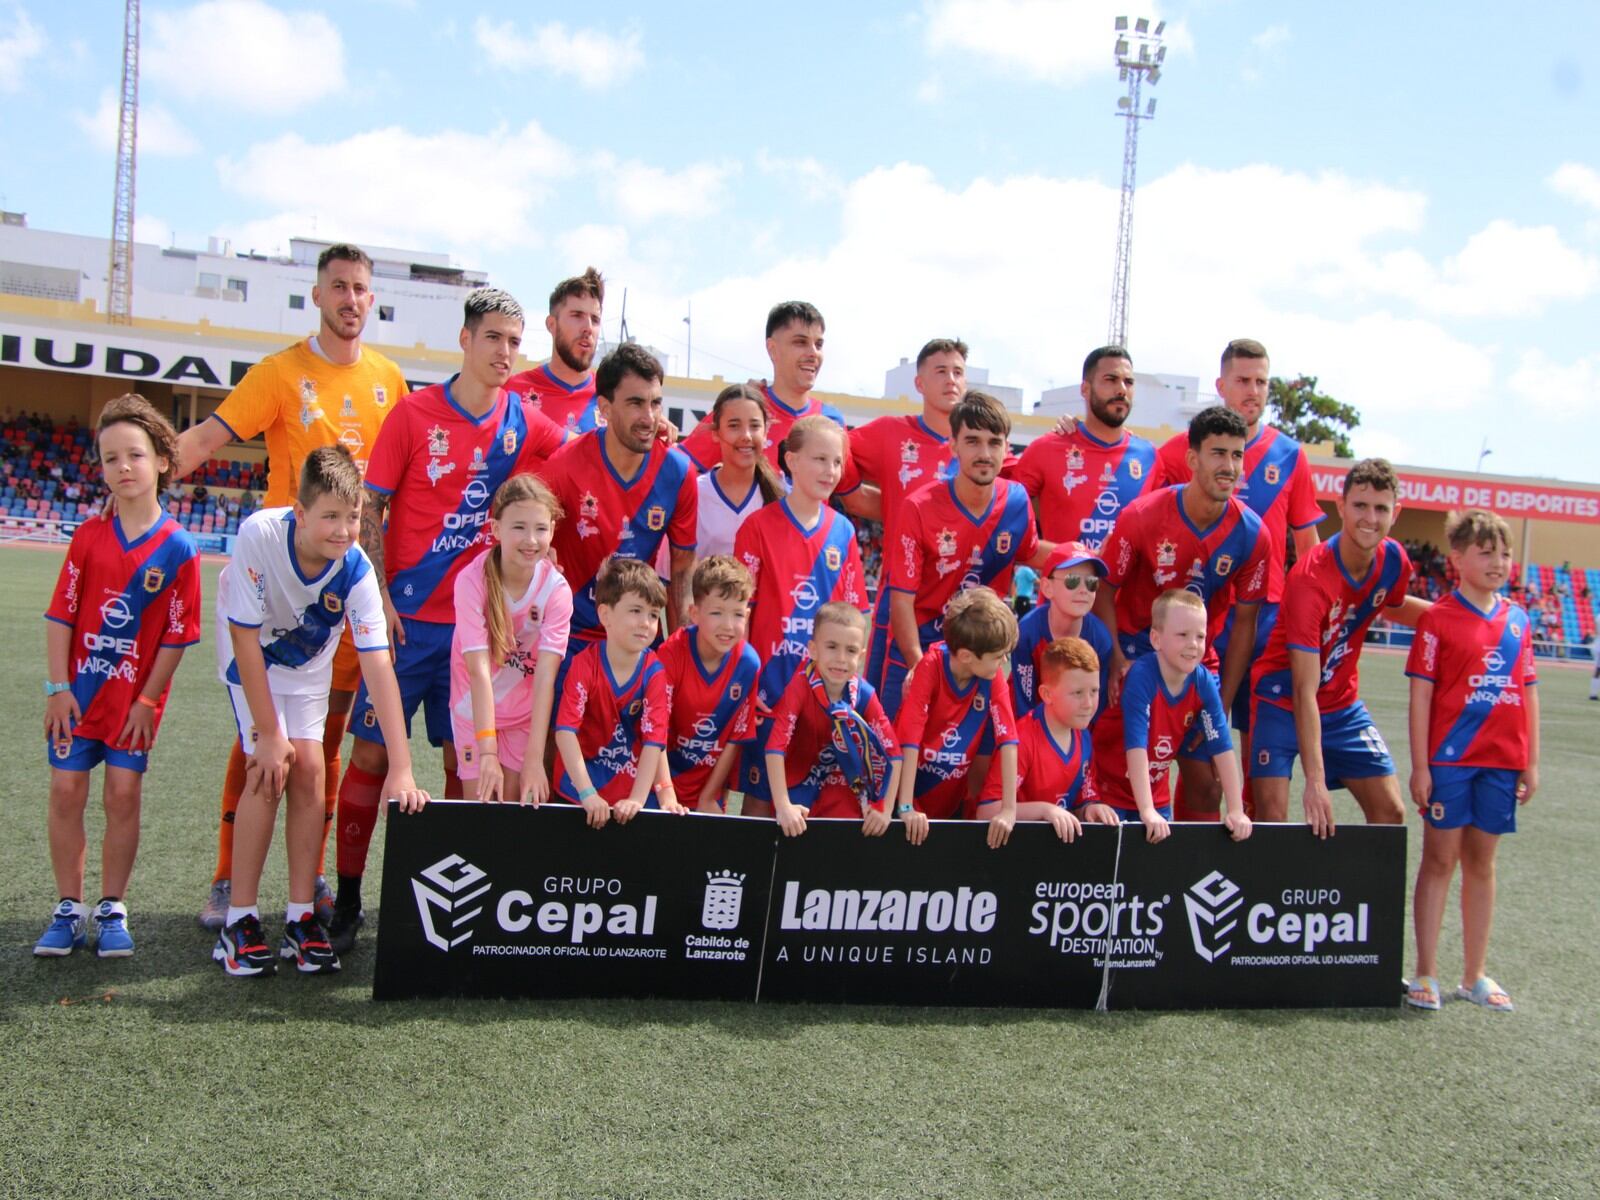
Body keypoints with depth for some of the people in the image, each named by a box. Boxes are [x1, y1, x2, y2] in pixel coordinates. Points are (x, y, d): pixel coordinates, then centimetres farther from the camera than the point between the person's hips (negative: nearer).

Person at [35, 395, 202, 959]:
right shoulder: (89, 535, -2)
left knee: (123, 795, 1)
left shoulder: (178, 548, -8)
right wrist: (58, 687, -6)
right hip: (77, 692, 2)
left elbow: (176, 636, -6)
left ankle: (112, 910, 15)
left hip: (135, 696, -2)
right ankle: (69, 909, 16)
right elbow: (60, 615, -1)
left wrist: (147, 700, -7)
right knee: (67, 791, 3)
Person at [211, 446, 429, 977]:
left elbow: (378, 665, -32)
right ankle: (239, 922, -6)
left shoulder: (357, 570, -29)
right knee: (270, 771, -16)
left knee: (309, 770, -8)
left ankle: (301, 918, 3)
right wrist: (268, 733, -23)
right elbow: (246, 638, -27)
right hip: (252, 659, -2)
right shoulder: (259, 535, -35)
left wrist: (401, 767, -37)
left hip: (309, 665, 2)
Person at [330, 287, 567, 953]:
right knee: (372, 752, 0)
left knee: (464, 760, 7)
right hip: (408, 617, -2)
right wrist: (379, 598, -11)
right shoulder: (415, 412, -4)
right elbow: (370, 509, -3)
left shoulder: (526, 423, 4)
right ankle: (347, 898, 12)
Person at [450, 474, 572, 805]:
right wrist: (487, 752, -34)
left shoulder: (556, 589, -20)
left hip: (526, 712, 1)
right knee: (481, 805, -3)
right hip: (475, 710, -1)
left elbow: (546, 676, -25)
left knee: (516, 804, 3)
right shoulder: (472, 580, -24)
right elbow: (479, 670, -28)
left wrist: (535, 757, -32)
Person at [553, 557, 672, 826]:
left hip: (630, 783, 1)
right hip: (577, 786, -1)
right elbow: (565, 729, -23)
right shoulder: (585, 664, -16)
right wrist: (588, 794, -30)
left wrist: (637, 799, -27)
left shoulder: (654, 672, -11)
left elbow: (654, 739, -17)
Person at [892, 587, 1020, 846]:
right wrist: (906, 808, -32)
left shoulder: (994, 679, -13)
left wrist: (1009, 809, -24)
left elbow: (1007, 740, -17)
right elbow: (909, 738, -27)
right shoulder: (931, 668, -23)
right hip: (912, 793, -3)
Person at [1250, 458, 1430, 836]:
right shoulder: (1311, 578, -29)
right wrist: (1315, 782, -35)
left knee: (1390, 811, 4)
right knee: (1271, 818, -15)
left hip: (1342, 704, 7)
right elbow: (1305, 690, -31)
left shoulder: (1394, 560, -9)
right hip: (1282, 702, -6)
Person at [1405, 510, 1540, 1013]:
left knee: (1481, 863, 12)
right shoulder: (1438, 618, -6)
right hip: (1449, 758, -4)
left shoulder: (1518, 621, 8)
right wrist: (1420, 765, -11)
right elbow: (1421, 693, -7)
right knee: (1440, 859, 2)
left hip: (1502, 763, 4)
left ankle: (1475, 975, 21)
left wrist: (1531, 763, 8)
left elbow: (1528, 693, 11)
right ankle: (1426, 973, 9)